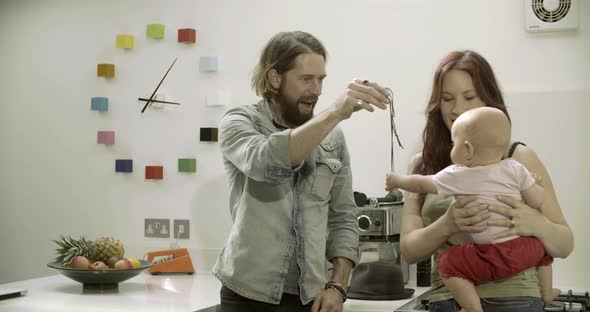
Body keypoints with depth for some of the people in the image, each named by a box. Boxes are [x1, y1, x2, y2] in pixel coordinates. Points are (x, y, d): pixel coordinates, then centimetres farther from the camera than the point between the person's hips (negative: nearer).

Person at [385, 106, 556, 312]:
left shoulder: (456, 176, -4)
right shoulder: (515, 169, 1)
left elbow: (420, 184, 10)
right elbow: (538, 202, 0)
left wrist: (397, 180, 30)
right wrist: (536, 185, 23)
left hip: (494, 255, -5)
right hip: (525, 247, 5)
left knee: (447, 263, 6)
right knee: (541, 243, 35)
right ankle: (546, 292, 42)